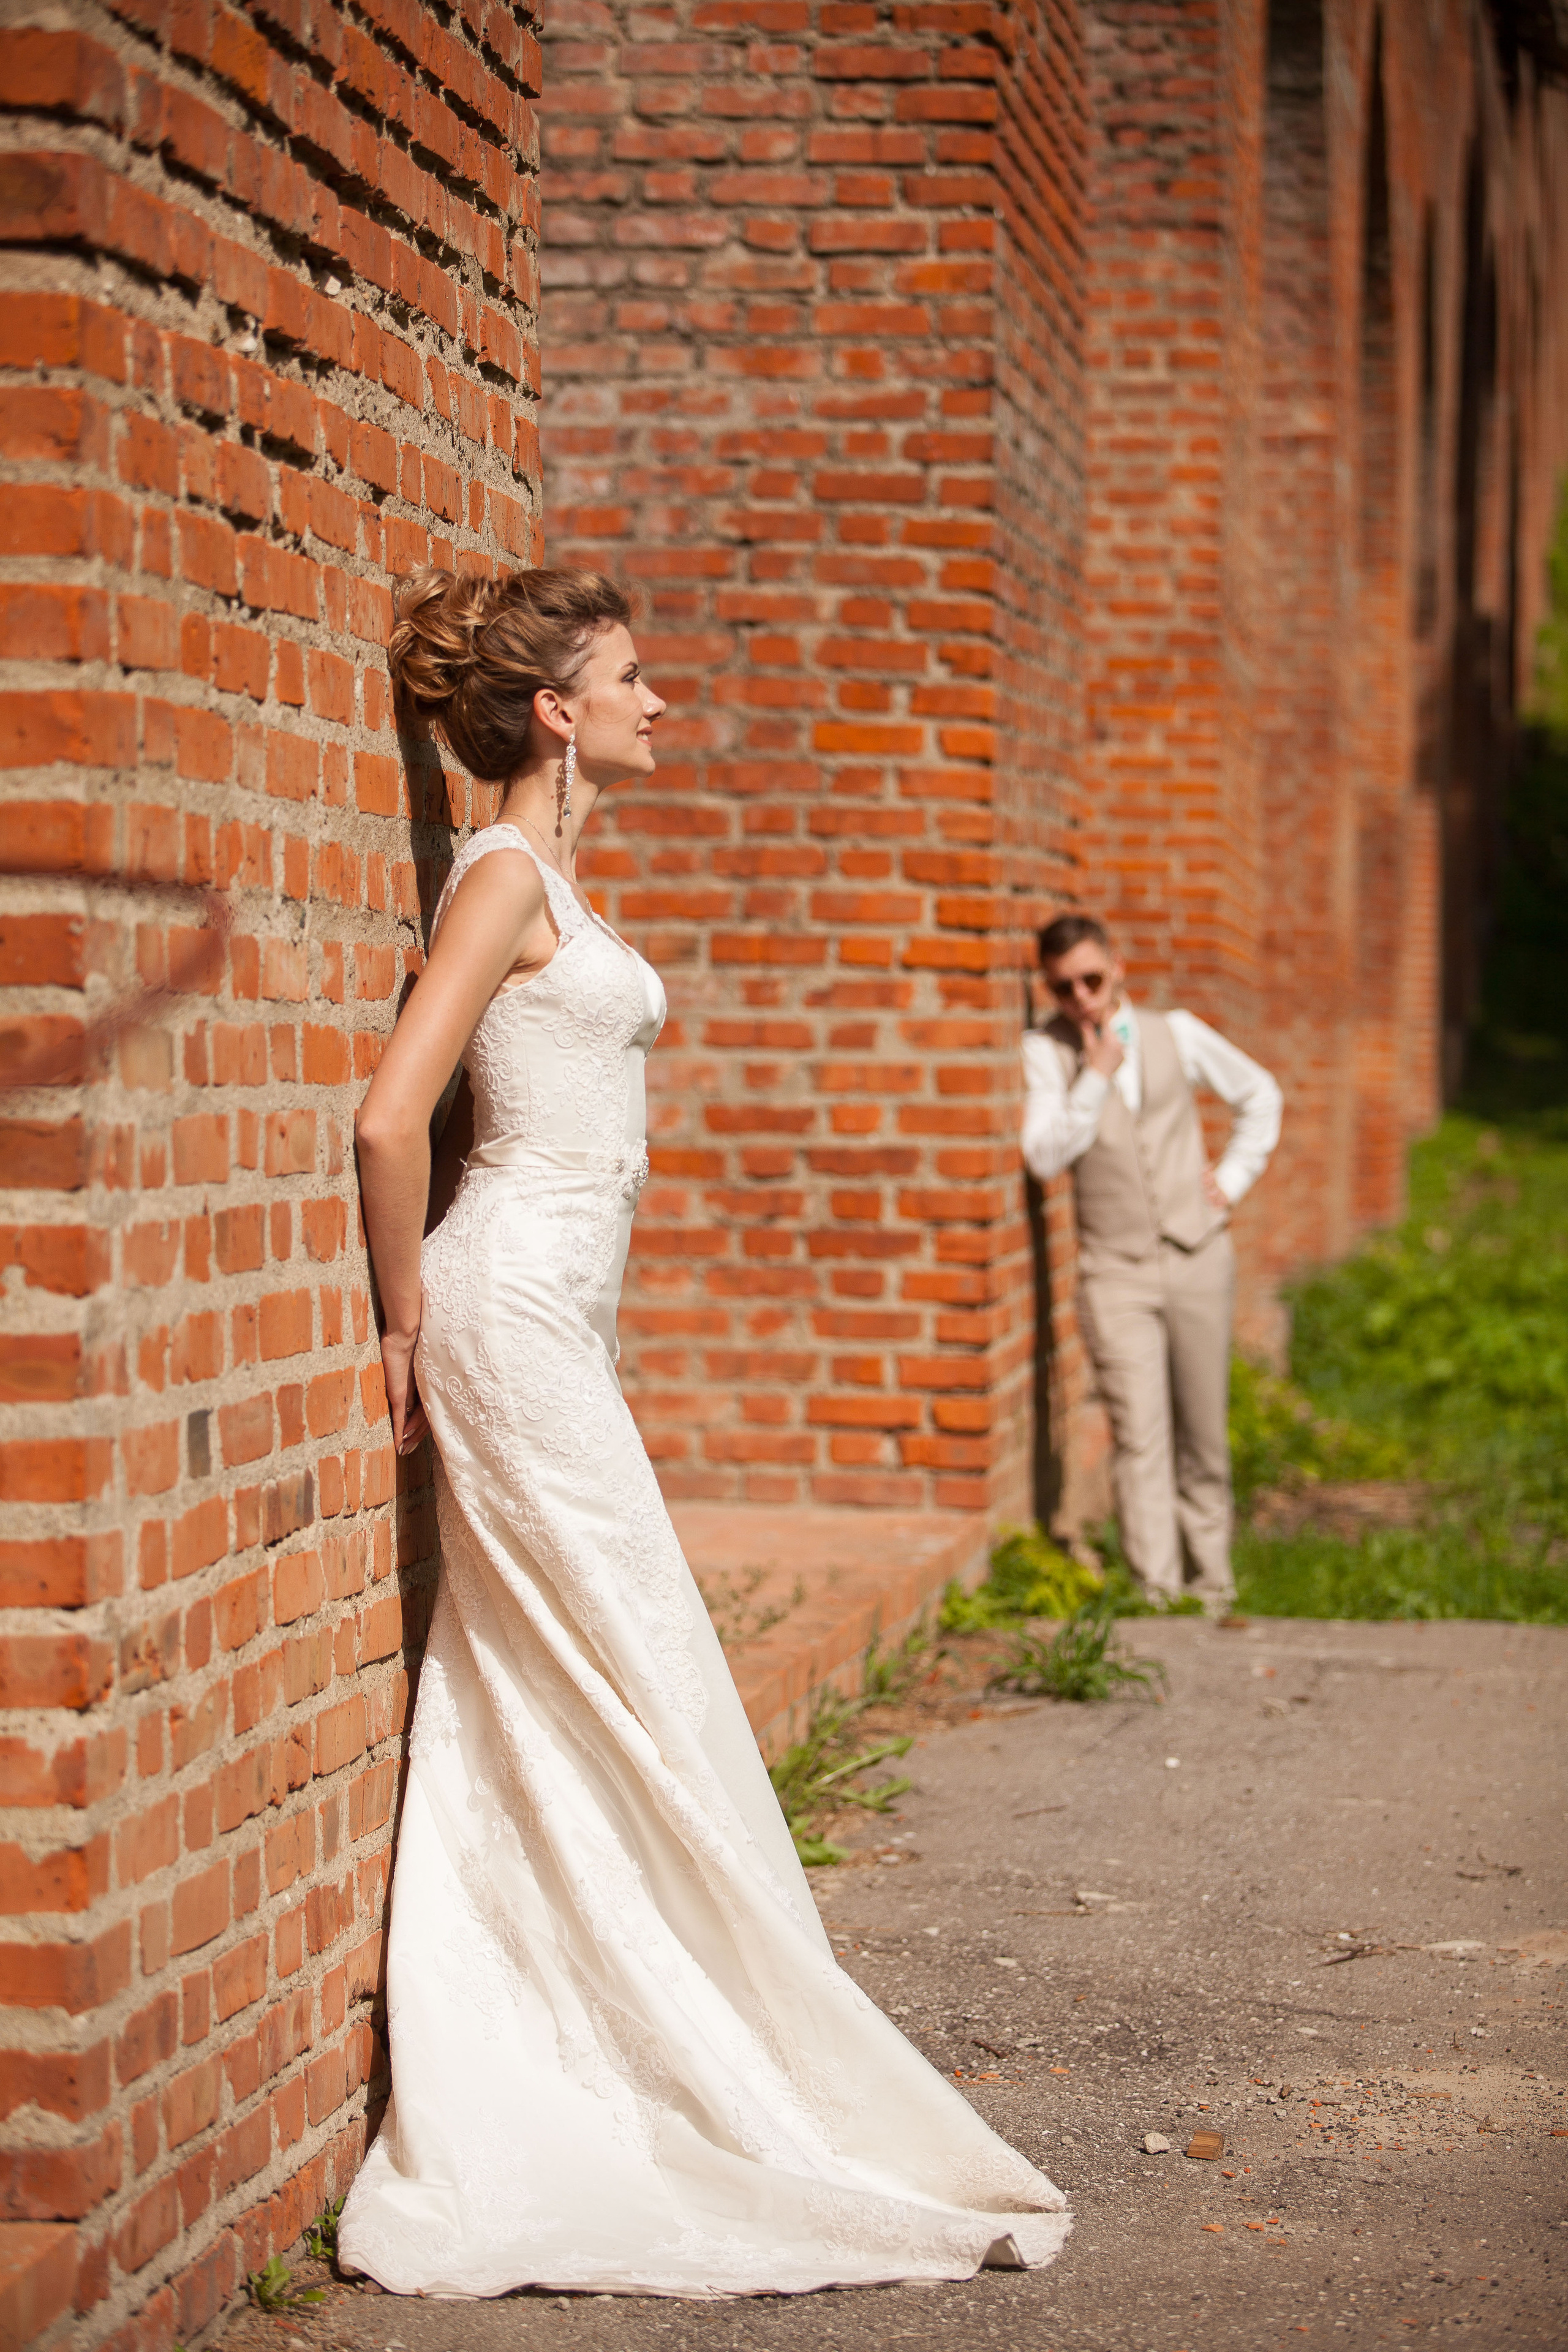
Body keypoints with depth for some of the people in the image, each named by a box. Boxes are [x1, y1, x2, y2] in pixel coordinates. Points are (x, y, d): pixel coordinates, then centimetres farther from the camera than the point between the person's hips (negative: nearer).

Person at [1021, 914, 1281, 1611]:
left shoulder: (1177, 1035, 4)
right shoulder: (1045, 1053, -3)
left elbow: (1259, 1095, 19)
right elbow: (1044, 1158, -15)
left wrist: (1234, 1178, 8)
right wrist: (1095, 1076, -17)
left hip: (1198, 1259, 2)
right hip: (1115, 1269, -2)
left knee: (1203, 1436, 9)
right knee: (1140, 1437, -12)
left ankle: (1211, 1586, 23)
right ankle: (1157, 1596, -13)